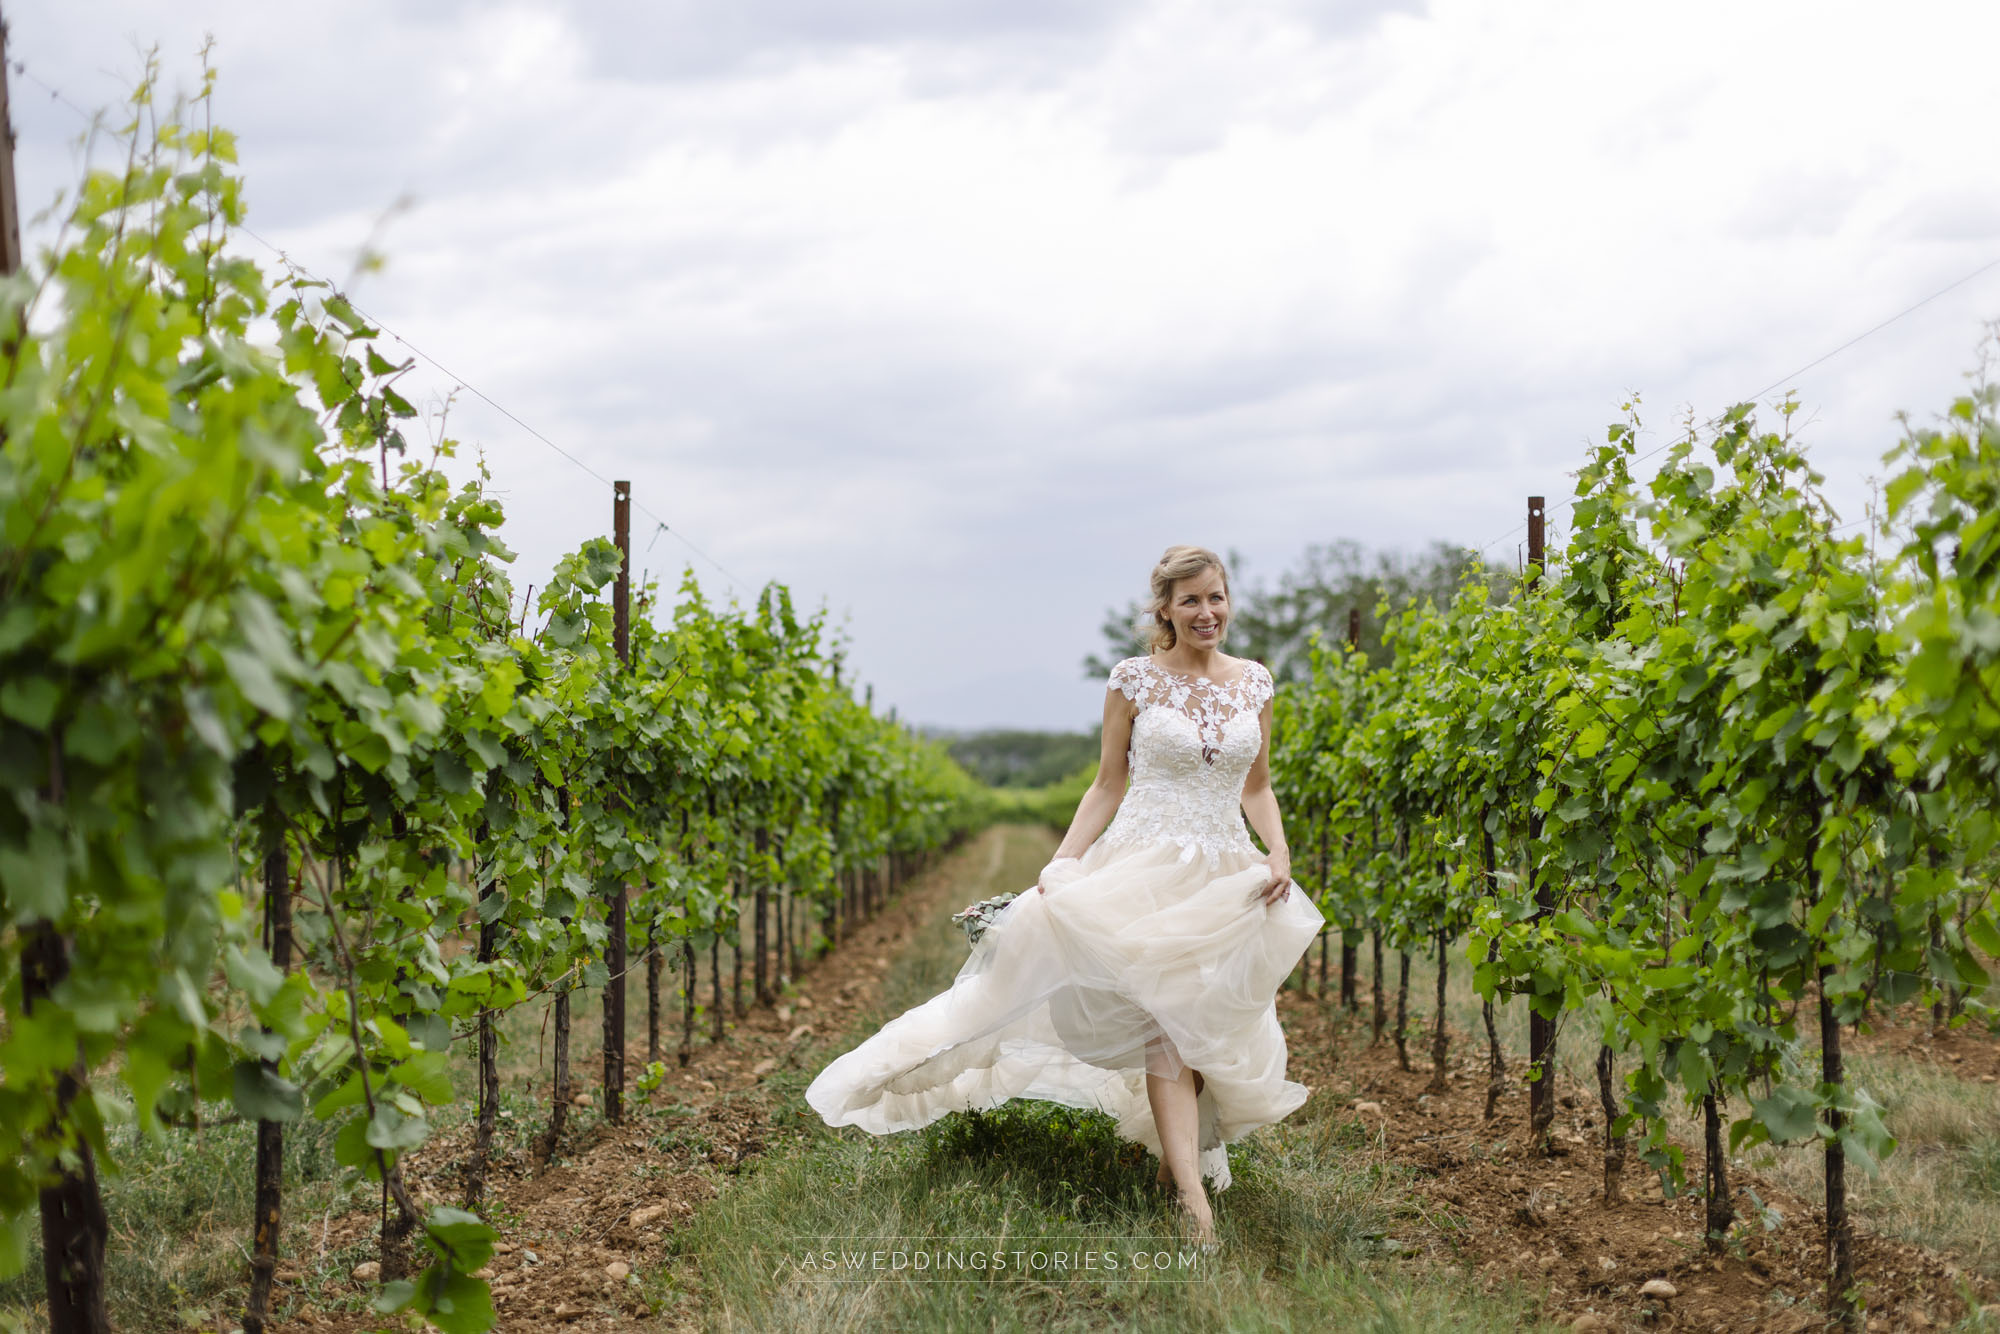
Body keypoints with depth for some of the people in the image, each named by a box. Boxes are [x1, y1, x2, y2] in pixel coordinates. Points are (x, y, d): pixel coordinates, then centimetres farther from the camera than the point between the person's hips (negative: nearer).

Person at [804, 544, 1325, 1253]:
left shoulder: (1255, 682, 8)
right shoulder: (1134, 679, -1)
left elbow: (1258, 789, 14)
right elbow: (1109, 784, 4)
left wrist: (1279, 854, -2)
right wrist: (1062, 861, -7)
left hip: (1229, 875, 4)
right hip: (1147, 868, -4)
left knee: (1215, 1029, 5)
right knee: (1165, 1022, -14)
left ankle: (1177, 1155, 24)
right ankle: (1193, 1195, -21)